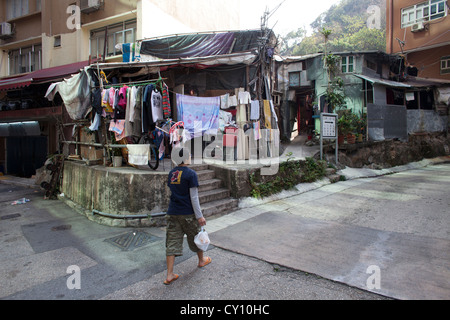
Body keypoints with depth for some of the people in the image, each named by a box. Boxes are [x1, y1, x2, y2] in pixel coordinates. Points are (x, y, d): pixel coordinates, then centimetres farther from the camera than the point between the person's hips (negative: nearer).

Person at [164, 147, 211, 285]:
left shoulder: (171, 173, 7)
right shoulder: (191, 174, -13)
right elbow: (194, 197, -15)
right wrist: (200, 216, -11)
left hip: (172, 212, 5)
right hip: (187, 213, -5)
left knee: (172, 242, 6)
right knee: (196, 237, 17)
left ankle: (169, 275, 7)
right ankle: (202, 260, 39)